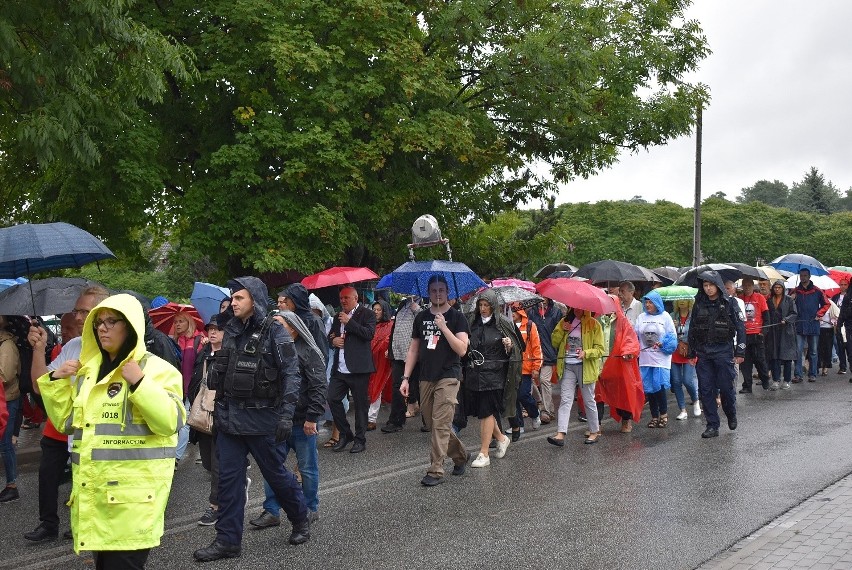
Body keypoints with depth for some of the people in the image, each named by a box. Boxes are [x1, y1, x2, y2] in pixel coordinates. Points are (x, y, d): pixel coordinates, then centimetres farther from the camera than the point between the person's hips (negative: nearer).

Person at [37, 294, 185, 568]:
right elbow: (65, 420, 18)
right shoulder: (88, 370, 14)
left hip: (134, 489, -6)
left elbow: (171, 422, -14)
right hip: (92, 488, 6)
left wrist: (141, 384, -22)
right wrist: (56, 381, 6)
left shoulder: (156, 369, -5)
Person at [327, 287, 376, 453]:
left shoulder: (367, 314, -2)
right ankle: (345, 434, 16)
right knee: (333, 399, 1)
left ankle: (360, 440, 12)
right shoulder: (338, 316, 19)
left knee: (360, 404, 1)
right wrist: (333, 340, 3)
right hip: (339, 369, 6)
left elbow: (369, 334, -16)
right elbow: (330, 335, 27)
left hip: (358, 368, -6)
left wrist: (349, 322, -14)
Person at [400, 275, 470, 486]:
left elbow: (462, 350, -13)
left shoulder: (456, 317, -3)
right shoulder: (421, 317, 11)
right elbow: (413, 350, 14)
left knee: (440, 425, -9)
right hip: (426, 379, 6)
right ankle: (460, 456, 30)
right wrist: (406, 377, 7)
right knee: (431, 424, 11)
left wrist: (443, 327, -20)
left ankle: (436, 471, -3)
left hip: (448, 377, -5)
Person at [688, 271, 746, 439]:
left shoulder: (729, 302, -2)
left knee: (726, 387, 1)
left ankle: (731, 415, 29)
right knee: (705, 390, 1)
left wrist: (739, 352, -6)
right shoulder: (699, 304, 7)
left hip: (724, 351, -3)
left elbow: (741, 327, -2)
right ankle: (712, 425, 9)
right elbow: (692, 330, 13)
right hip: (703, 353, 3)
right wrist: (691, 353, 10)